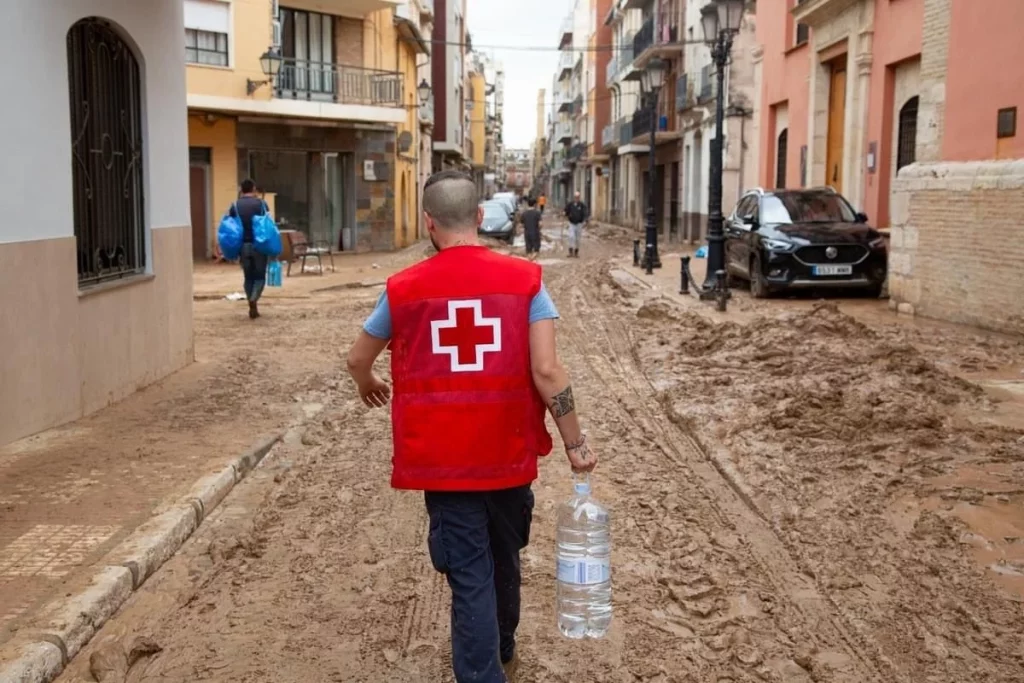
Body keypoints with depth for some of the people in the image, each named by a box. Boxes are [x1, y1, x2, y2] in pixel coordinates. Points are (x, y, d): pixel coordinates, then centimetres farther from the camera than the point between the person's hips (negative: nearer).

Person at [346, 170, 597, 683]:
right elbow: (547, 371, -13)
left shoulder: (404, 288, -4)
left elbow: (357, 359, 10)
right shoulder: (524, 279, -6)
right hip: (509, 455, 2)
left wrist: (369, 386, 33)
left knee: (469, 577, 6)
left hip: (442, 459, -2)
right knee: (503, 560, 24)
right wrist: (575, 443, -3)